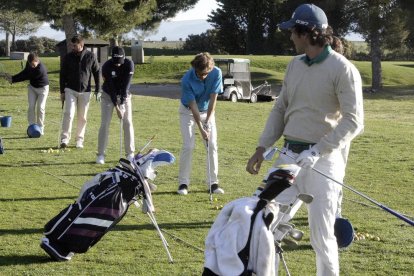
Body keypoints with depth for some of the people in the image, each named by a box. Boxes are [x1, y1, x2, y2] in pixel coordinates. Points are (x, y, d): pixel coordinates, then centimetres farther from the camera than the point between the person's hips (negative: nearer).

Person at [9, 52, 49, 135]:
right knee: (31, 106, -4)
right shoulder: (29, 63, -14)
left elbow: (26, 77, -27)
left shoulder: (40, 70, -36)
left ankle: (40, 128, -1)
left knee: (40, 107, -10)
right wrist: (13, 77, -6)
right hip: (32, 86, 6)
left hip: (42, 88, -6)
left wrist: (13, 79, -20)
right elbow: (25, 72, 5)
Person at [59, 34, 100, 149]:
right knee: (68, 114, -13)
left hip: (85, 91, 0)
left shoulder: (91, 57, -2)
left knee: (82, 117, 5)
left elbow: (97, 73, 5)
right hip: (70, 90, 0)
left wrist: (97, 90, 1)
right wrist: (62, 91, 2)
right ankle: (65, 138, -12)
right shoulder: (68, 57, 0)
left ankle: (80, 140, 14)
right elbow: (62, 75, 5)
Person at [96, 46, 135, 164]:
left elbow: (126, 85, -23)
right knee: (105, 124, -7)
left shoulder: (129, 64, -21)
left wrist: (122, 104, -26)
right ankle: (101, 154, -3)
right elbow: (110, 88, -22)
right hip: (108, 96, -1)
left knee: (128, 123, -3)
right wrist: (116, 107, -25)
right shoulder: (106, 66, -23)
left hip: (124, 96, 1)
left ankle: (130, 153, 4)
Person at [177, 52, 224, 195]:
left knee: (212, 146, -3)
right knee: (188, 146, -11)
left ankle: (213, 183, 3)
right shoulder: (187, 80, -30)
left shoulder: (216, 73, -24)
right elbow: (193, 106, -25)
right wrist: (201, 129, -26)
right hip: (188, 111, -3)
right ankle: (183, 183, -3)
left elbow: (213, 99, -17)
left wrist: (207, 122, -17)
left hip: (207, 110, 3)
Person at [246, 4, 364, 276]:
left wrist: (317, 151, -22)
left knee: (321, 234, -4)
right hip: (289, 155, 7)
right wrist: (262, 148, 9)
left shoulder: (342, 69, -11)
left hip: (323, 159, -7)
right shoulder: (295, 65, 12)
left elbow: (353, 121, -16)